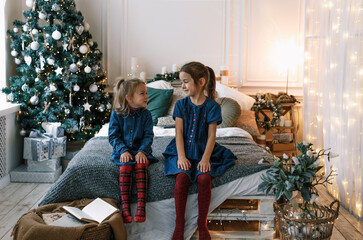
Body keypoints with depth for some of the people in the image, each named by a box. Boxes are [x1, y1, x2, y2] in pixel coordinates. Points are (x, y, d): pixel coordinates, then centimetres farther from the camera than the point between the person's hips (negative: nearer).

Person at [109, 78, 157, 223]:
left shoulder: (145, 114, 2)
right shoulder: (117, 114, -2)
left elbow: (148, 135, -1)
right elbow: (113, 136, -3)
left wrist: (142, 151, -17)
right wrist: (123, 150, -17)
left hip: (140, 150, 1)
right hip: (122, 150, -1)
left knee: (141, 165, -30)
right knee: (125, 167, -29)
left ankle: (141, 206, -31)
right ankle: (125, 207, -26)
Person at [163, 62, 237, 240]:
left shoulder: (212, 106, -2)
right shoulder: (181, 104, 5)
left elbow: (211, 135, -5)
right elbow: (179, 133, -2)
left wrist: (205, 158, -17)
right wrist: (181, 156, -14)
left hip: (203, 151, -1)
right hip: (183, 150, 1)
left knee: (204, 178, -27)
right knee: (182, 177, -26)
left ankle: (202, 224, -10)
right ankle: (179, 223, -14)